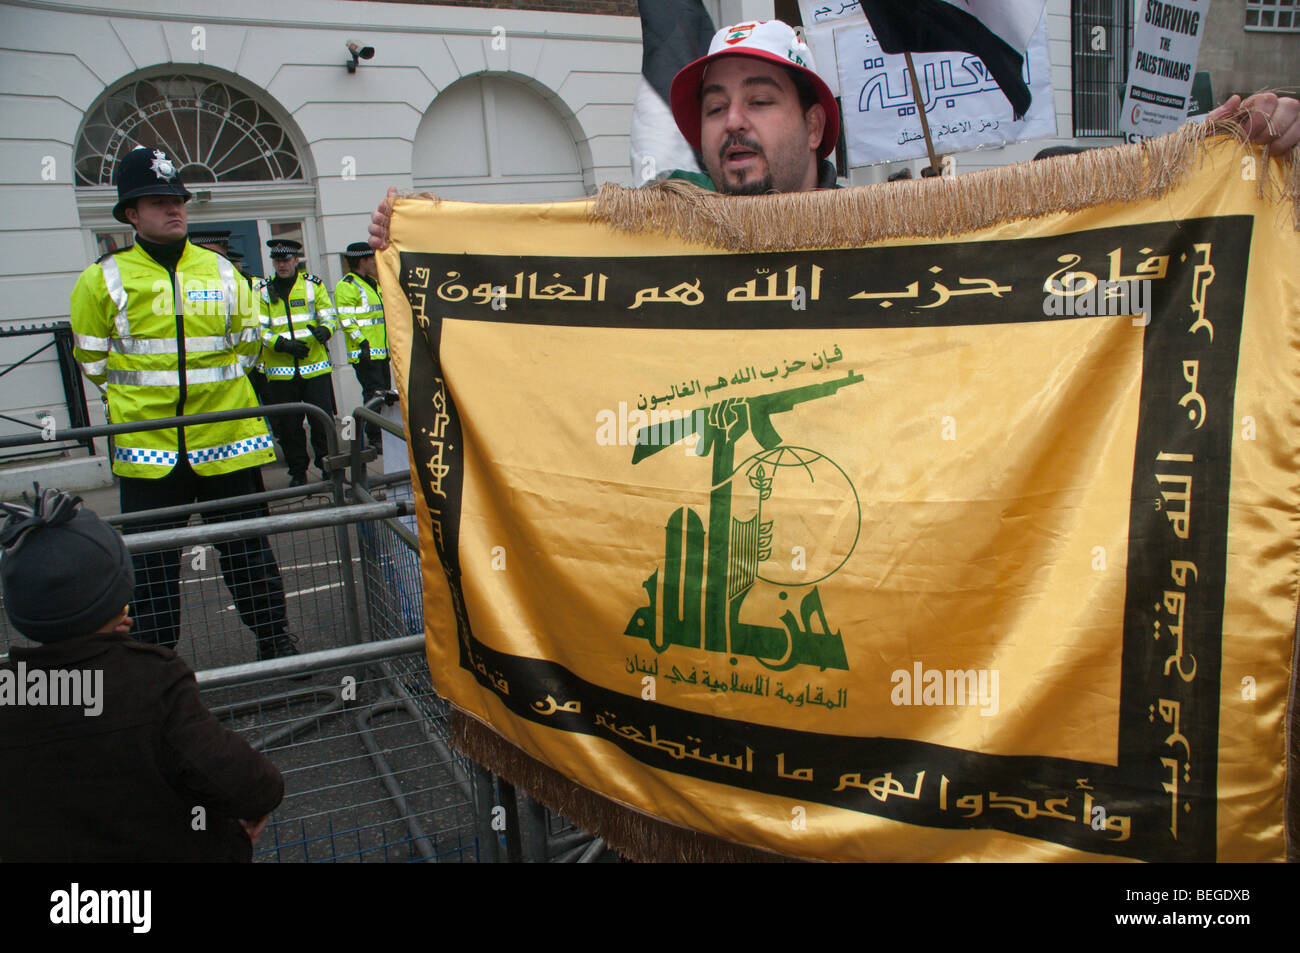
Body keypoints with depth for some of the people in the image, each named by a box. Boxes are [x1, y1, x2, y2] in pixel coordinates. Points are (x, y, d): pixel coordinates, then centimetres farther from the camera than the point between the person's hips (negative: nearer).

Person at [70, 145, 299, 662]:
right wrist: (142, 394, 8)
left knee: (248, 550, 10)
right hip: (148, 444, -1)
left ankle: (275, 641, 25)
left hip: (227, 438, 2)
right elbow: (92, 359, 9)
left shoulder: (220, 271, 6)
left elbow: (247, 344, 16)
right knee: (152, 561, 6)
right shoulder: (105, 278, -1)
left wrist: (211, 385, 11)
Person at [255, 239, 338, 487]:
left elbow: (329, 316, 6)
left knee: (323, 420, -1)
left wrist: (325, 329, -17)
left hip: (315, 367, -1)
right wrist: (281, 343, -15)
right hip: (280, 371, 1)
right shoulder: (263, 290, 7)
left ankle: (328, 464, 15)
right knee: (288, 426, 5)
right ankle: (297, 472, 17)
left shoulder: (313, 285, 7)